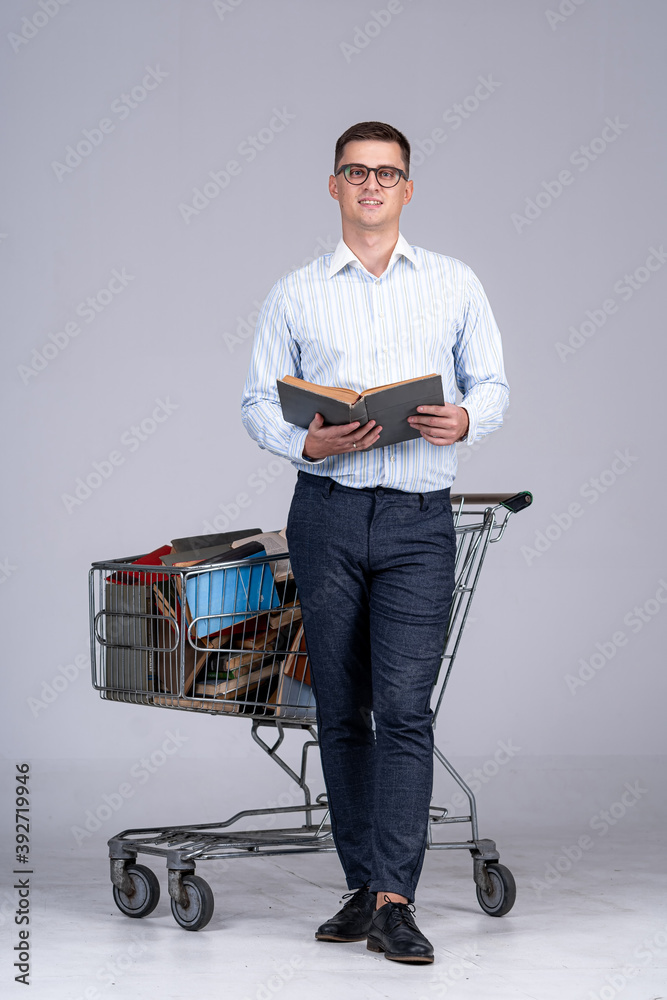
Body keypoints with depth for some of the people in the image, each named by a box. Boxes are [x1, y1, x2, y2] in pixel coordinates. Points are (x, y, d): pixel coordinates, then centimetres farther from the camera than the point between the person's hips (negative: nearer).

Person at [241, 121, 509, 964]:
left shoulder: (455, 285, 10)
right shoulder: (295, 294, 9)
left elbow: (492, 383, 12)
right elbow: (257, 403, 9)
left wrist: (466, 419, -10)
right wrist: (307, 443, -11)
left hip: (418, 520, -1)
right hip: (327, 510, 1)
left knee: (404, 706, -11)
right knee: (341, 711, 5)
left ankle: (394, 903, -12)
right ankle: (363, 886, 15)